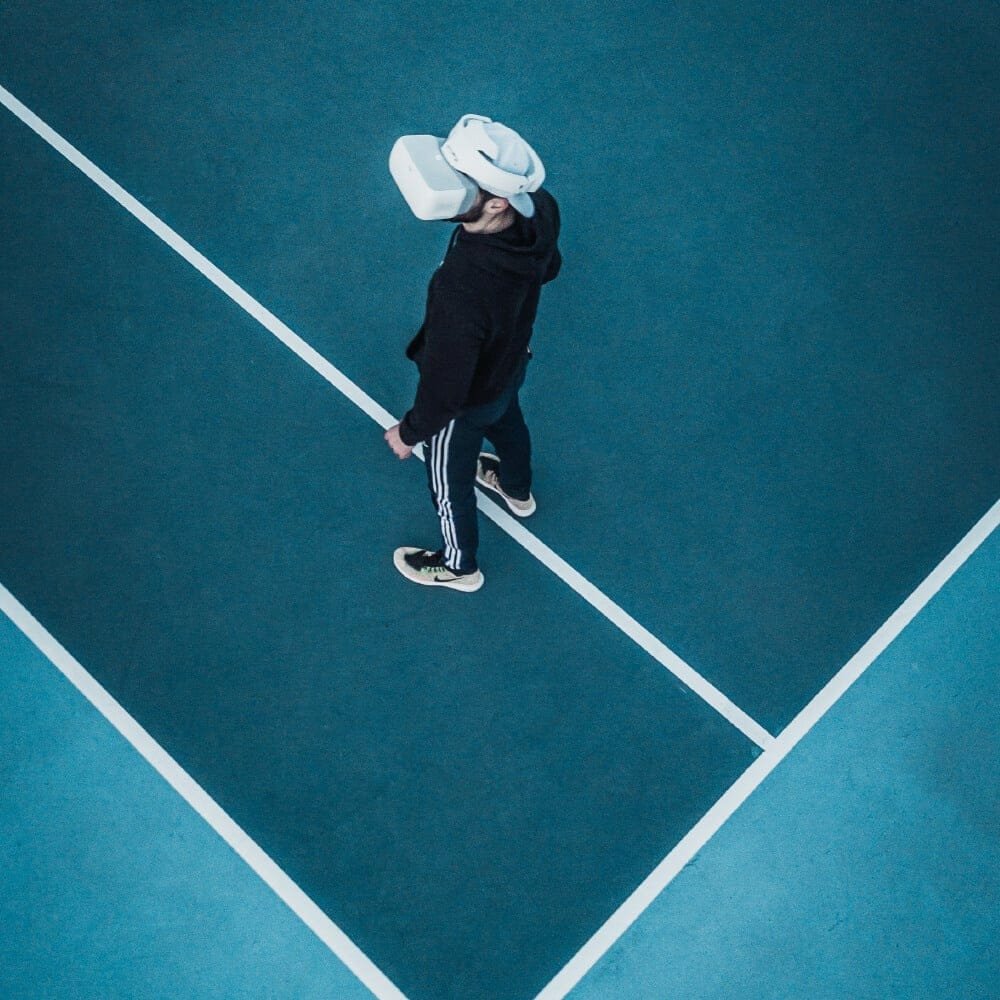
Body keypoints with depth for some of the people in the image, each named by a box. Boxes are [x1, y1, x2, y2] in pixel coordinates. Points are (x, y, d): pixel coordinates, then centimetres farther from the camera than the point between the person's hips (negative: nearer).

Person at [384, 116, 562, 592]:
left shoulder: (461, 294, -50)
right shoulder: (541, 207, -29)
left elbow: (444, 391, -33)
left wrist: (409, 432, -14)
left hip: (467, 402, -6)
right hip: (513, 361, 6)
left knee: (450, 485, 26)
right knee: (506, 424, 39)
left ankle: (458, 566, 57)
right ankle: (517, 490, 73)